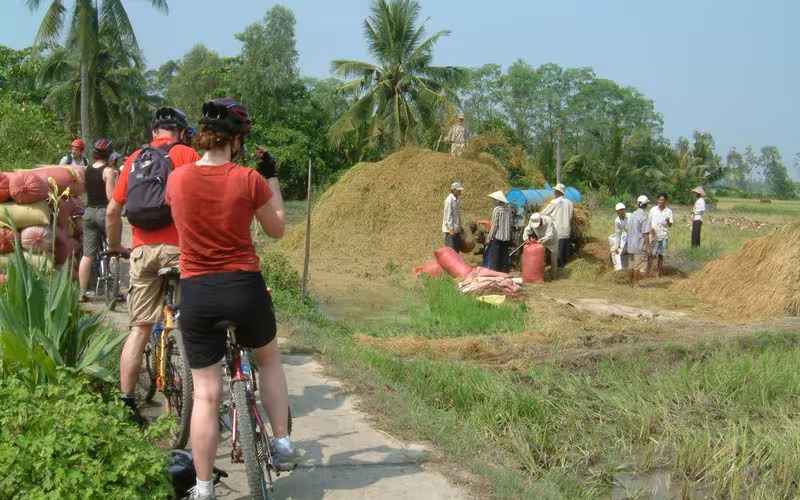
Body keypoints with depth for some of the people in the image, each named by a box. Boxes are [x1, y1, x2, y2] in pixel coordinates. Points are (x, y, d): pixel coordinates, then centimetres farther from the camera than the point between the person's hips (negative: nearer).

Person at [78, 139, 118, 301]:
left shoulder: (87, 171, 8)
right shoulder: (109, 171, -11)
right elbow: (111, 196, -17)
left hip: (89, 212, 6)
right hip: (105, 212, -6)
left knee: (88, 255, 6)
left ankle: (82, 292, 7)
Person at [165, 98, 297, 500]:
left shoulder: (177, 179, -1)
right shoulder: (249, 179, -8)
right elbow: (277, 230, 6)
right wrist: (272, 178, 14)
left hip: (196, 293, 1)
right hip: (244, 287, -1)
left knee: (206, 393, 8)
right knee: (268, 360, 28)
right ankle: (283, 444, 24)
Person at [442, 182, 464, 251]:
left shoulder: (458, 199, 10)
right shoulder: (449, 200, -16)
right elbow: (448, 215, -18)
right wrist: (451, 229, -21)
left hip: (457, 228, 9)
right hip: (450, 228, -9)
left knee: (457, 249, 12)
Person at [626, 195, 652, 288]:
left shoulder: (632, 215, 9)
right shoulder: (644, 217, -14)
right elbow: (645, 234, -18)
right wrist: (649, 248, -15)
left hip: (631, 244, 7)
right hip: (640, 245, -7)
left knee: (632, 265, 15)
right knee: (638, 266, -1)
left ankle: (631, 283, 22)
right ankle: (636, 284, 2)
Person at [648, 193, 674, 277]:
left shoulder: (669, 211, 2)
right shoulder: (653, 210, 4)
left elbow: (670, 225, -1)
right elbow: (649, 222, 9)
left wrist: (668, 221, -24)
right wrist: (651, 228, -11)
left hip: (663, 236, 0)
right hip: (654, 236, 0)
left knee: (661, 255, 6)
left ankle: (658, 273, 14)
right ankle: (647, 273, 4)